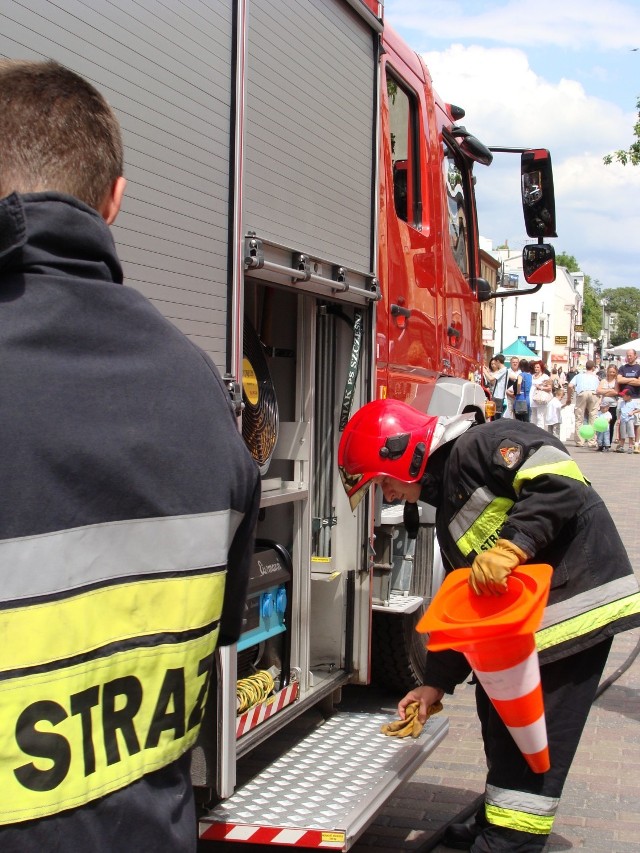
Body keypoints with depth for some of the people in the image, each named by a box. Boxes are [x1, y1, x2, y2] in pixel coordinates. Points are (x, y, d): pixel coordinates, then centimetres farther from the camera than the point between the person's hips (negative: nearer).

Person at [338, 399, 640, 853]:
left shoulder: (479, 445, -10)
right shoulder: (449, 512, 18)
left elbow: (559, 482, -24)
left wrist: (512, 545, -30)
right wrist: (437, 684, 19)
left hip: (580, 601, -10)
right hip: (526, 617, 10)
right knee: (499, 713, 17)